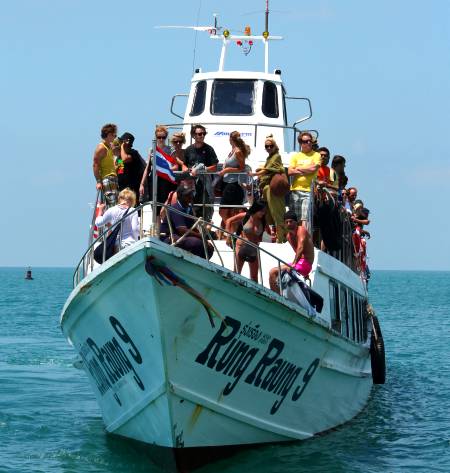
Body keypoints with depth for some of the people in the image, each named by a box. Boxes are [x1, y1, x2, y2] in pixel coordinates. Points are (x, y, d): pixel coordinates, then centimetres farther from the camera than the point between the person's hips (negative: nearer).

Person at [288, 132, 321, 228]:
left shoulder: (316, 155, 8)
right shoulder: (296, 156, 16)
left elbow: (313, 168, -8)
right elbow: (290, 171, 4)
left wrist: (298, 168, 2)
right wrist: (306, 170, -4)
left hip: (308, 190, -3)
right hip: (295, 189, 3)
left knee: (305, 219, -11)